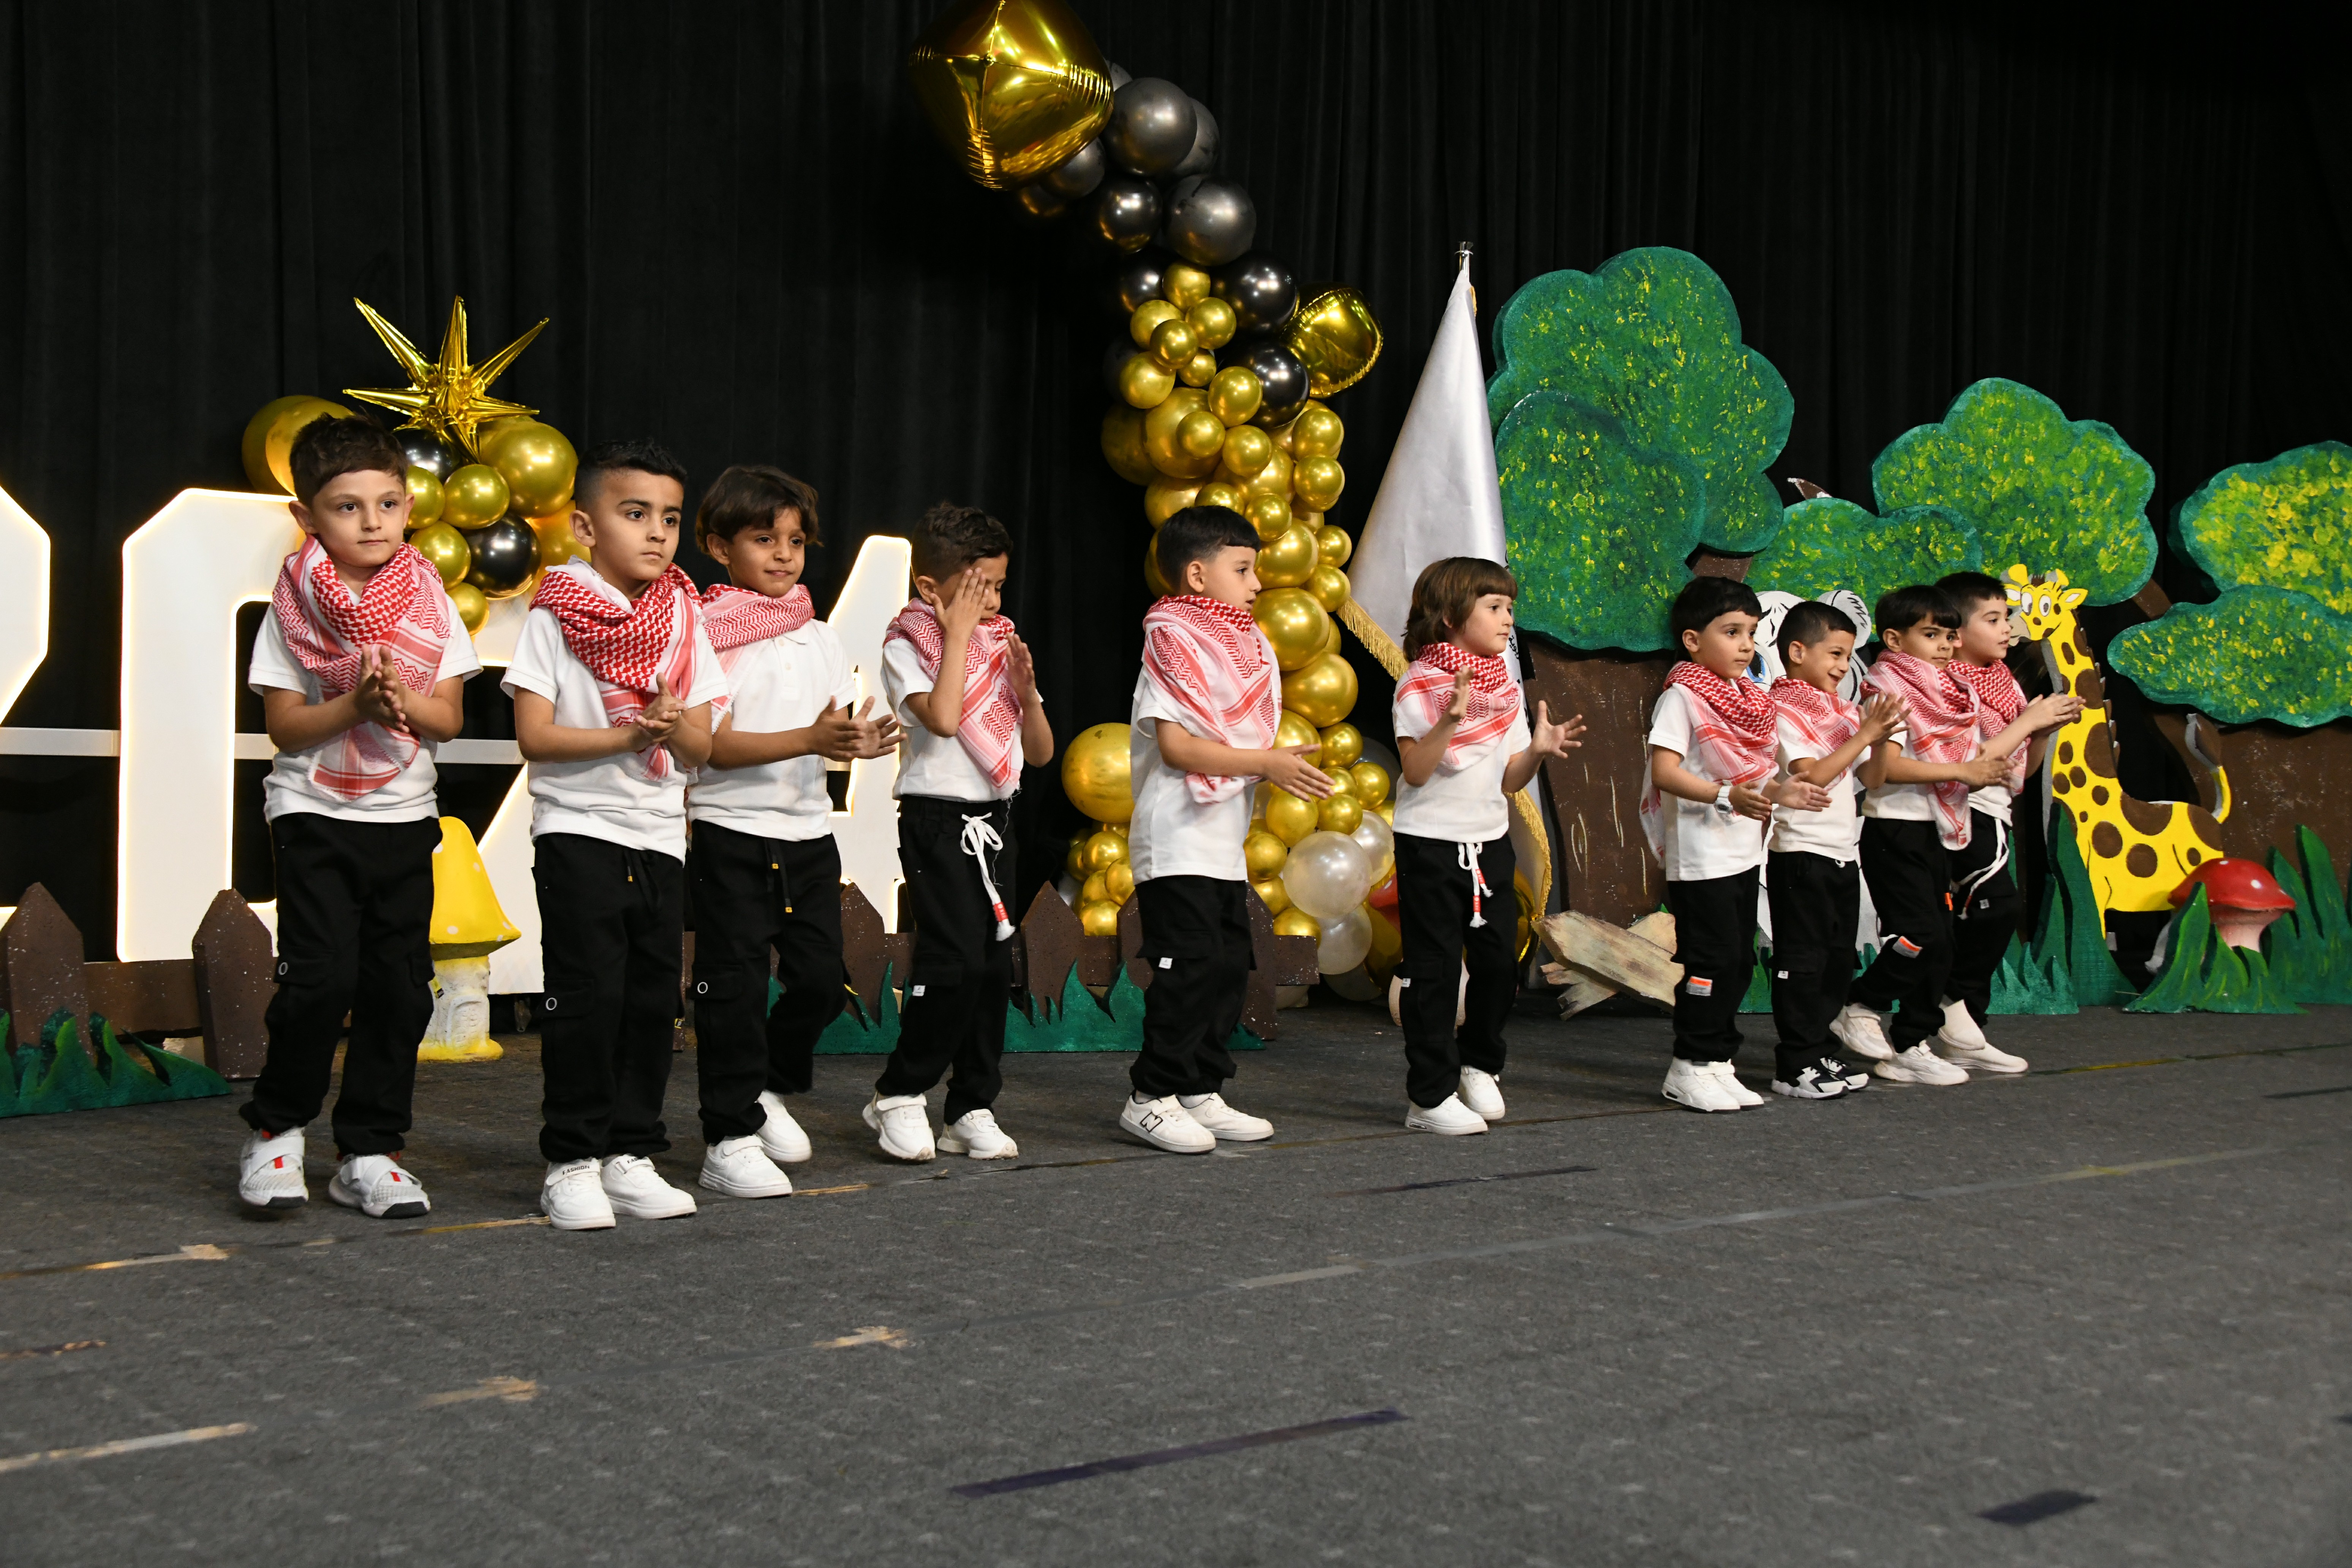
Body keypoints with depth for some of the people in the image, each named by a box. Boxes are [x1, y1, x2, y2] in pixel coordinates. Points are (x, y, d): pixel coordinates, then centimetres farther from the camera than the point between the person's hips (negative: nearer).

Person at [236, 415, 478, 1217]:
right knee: (322, 975, -13)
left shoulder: (430, 605, 4)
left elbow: (448, 718, 2)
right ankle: (275, 1130, 8)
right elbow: (284, 726, -7)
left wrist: (400, 696, -17)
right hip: (315, 814, -3)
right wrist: (356, 704, -21)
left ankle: (369, 1152, 13)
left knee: (399, 986, 2)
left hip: (404, 817, 3)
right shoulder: (293, 609, -4)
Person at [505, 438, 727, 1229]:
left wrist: (675, 724, -14)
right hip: (579, 831, -5)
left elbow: (701, 748, 8)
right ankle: (572, 1162, 3)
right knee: (588, 998, -6)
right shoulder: (555, 615, -3)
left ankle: (630, 1153, 15)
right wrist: (625, 736, -20)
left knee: (652, 999, 6)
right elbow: (534, 735, -10)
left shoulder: (681, 621, 9)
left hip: (660, 837, 5)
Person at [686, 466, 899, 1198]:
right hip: (732, 833, -5)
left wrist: (859, 741, -12)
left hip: (807, 831, 5)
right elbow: (717, 746, -15)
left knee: (819, 979, 7)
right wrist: (811, 739, -26)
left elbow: (839, 725, 12)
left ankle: (768, 1088, 31)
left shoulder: (818, 638, 12)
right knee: (735, 985, -1)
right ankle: (730, 1139, 8)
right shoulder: (707, 636, -7)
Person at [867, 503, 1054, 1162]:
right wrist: (958, 634, -14)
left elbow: (1041, 753, 14)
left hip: (994, 822, 7)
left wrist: (1027, 690, -4)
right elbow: (943, 717, -23)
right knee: (955, 959, -16)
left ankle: (972, 1109, 13)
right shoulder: (906, 646, -4)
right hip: (938, 820, -6)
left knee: (995, 965, 4)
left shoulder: (1001, 645, 13)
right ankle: (899, 1095, 0)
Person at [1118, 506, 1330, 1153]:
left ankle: (1201, 1093, 18)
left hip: (1224, 841, 9)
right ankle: (1151, 1097, -1)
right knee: (1188, 967, -10)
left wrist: (1280, 766, 4)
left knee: (1229, 967, 10)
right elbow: (1177, 746, -19)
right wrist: (1265, 762, -20)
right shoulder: (1173, 644, -10)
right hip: (1177, 839, -9)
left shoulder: (1244, 646, 17)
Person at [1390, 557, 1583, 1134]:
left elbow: (1507, 781, 10)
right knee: (1434, 968, -3)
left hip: (1490, 842, 6)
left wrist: (1539, 751, -8)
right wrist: (1451, 721, -30)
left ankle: (1478, 1065, 30)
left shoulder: (1506, 688, 11)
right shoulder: (1420, 684, -9)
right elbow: (1415, 770, -18)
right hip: (1431, 842, -6)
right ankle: (1430, 1096, 3)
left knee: (1500, 962, 6)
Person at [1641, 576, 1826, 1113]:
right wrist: (1727, 796, -32)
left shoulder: (1748, 698, 14)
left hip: (1744, 852, 9)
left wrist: (1780, 791, 5)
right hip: (1700, 857, -9)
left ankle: (1718, 1059, 20)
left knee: (1739, 961, 11)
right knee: (1711, 961, -7)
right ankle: (1691, 1067, 3)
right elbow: (1665, 771, -22)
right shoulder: (1681, 696, -12)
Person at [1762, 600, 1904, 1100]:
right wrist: (1864, 736, -20)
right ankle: (1796, 1066, -2)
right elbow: (1812, 775, -20)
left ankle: (1822, 1054, 20)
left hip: (1842, 849, 9)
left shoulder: (1837, 708, 15)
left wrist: (1880, 730, 3)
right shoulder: (1784, 710, -10)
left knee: (1837, 959, 12)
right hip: (1801, 852, -9)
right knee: (1802, 961, -5)